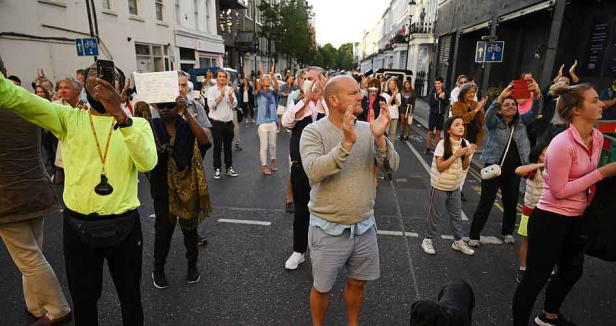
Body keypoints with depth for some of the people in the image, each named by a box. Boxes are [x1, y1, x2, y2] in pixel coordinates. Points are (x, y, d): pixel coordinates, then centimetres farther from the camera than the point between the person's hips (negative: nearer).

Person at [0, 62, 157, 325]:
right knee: (84, 303, 21)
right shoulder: (68, 118, 1)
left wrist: (120, 115, -32)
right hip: (78, 227, 2)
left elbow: (147, 163, -22)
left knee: (130, 298, 18)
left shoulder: (137, 123, -2)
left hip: (125, 226, -1)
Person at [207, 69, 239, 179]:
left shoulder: (230, 89, 6)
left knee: (228, 146, 12)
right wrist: (222, 95, -19)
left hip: (229, 122, 3)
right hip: (217, 123, -3)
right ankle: (217, 169, 14)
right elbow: (211, 105, -15)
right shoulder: (211, 90, -3)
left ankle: (229, 167, 22)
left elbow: (234, 105, -1)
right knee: (217, 147, 4)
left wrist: (230, 96, -16)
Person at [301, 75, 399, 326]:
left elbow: (391, 167, -7)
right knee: (322, 288, 16)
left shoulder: (368, 130, -1)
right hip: (328, 229, -3)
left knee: (357, 283, 23)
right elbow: (313, 171, -28)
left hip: (364, 226, 4)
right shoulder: (313, 132, -13)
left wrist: (380, 138, -24)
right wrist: (347, 143, -37)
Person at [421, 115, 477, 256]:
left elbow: (464, 167, 3)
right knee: (435, 215, 6)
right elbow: (440, 167, -22)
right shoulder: (443, 144, -19)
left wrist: (468, 155, -15)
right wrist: (456, 155, -26)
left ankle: (458, 241, 33)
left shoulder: (465, 143, -2)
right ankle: (428, 240, 23)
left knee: (456, 215, 17)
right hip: (440, 187, -5)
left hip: (455, 187, 6)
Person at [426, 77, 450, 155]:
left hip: (441, 115, 2)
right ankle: (428, 149, 12)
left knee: (438, 133, 8)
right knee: (430, 132, 3)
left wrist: (443, 98, -18)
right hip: (433, 114, -2)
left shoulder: (446, 92, -1)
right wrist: (438, 97, -22)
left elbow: (447, 103, -2)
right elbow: (430, 103, -16)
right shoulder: (432, 91, -6)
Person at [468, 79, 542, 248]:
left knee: (511, 203, 18)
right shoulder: (494, 123, -4)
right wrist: (501, 96, -39)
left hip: (513, 171, 4)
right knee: (485, 204, 0)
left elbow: (535, 111, -9)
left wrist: (537, 94, -28)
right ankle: (474, 235, 13)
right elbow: (488, 115, -26)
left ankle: (507, 232, 40)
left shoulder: (521, 121, 7)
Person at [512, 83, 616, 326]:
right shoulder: (562, 143, -24)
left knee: (572, 271, 26)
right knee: (536, 278, 1)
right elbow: (559, 190, -23)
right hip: (551, 220, -9)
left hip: (577, 219, 10)